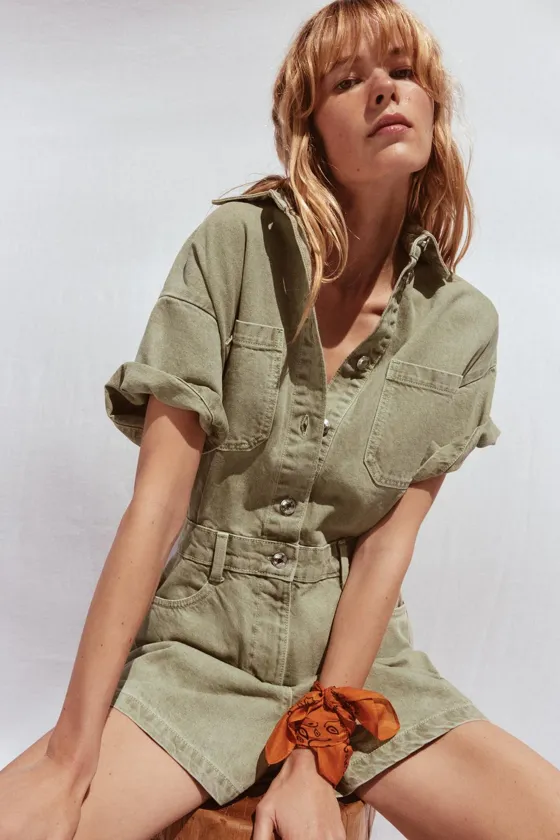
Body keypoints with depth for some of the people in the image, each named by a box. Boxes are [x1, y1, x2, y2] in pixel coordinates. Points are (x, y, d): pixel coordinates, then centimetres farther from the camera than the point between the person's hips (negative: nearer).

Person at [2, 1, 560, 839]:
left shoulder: (466, 326, -2)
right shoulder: (235, 246, -9)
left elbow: (390, 542, -5)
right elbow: (157, 501, -14)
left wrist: (316, 764, -10)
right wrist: (69, 757, -14)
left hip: (363, 659, 3)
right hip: (200, 650, -2)